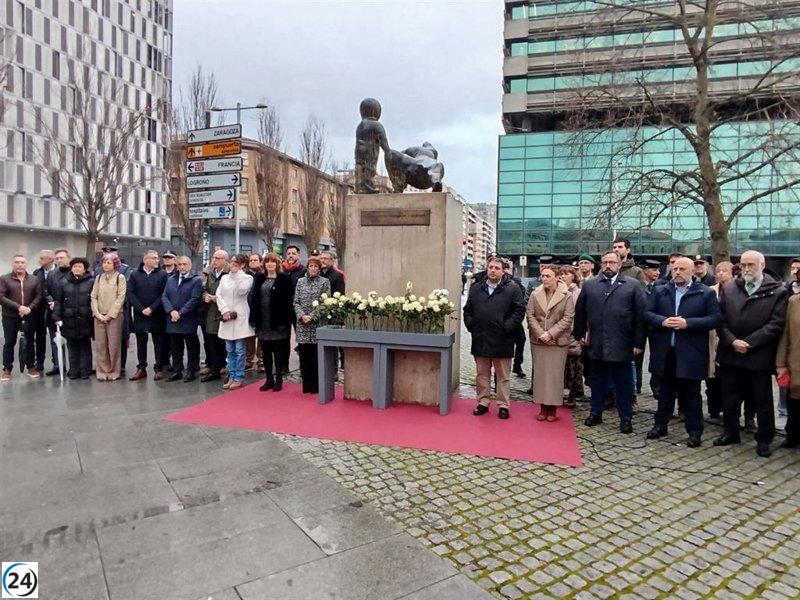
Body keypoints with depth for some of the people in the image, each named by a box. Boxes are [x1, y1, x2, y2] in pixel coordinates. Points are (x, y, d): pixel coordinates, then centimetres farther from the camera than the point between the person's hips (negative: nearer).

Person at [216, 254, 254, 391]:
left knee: (240, 350, -2)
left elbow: (242, 290, -18)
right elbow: (218, 294, 7)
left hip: (240, 317, -5)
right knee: (230, 350, 10)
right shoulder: (225, 278, 13)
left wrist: (238, 273, -9)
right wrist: (225, 310, -6)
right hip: (227, 317, 5)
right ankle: (232, 377, 19)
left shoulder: (247, 278, 0)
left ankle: (239, 378, 7)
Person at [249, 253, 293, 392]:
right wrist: (253, 318, 1)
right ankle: (269, 379, 20)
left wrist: (286, 320, -14)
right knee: (265, 352, 10)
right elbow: (253, 298, 9)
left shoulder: (284, 279, -3)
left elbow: (287, 300, -8)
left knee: (278, 351, 4)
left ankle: (278, 380, 14)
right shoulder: (259, 278, 10)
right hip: (262, 322, 5)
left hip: (277, 321, -4)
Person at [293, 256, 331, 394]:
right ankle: (306, 385, 15)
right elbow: (296, 302, 8)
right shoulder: (300, 281, 11)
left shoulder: (324, 282, 2)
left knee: (316, 356, 0)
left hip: (317, 324, -3)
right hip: (302, 324, 3)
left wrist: (312, 316, -12)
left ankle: (316, 386, 9)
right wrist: (302, 315, -8)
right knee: (304, 356, 6)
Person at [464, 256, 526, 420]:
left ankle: (503, 405, 17)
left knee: (503, 376, 7)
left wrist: (507, 328, -12)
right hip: (480, 340, 4)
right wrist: (470, 325, 2)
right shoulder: (476, 288, 11)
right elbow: (467, 310, 14)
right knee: (482, 374, 13)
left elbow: (520, 310, -7)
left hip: (502, 341, -4)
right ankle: (483, 403, 25)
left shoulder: (512, 289, -3)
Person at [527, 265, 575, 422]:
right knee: (540, 373, 5)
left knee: (555, 374, 0)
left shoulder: (567, 296, -3)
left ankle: (553, 408, 11)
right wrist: (540, 334, -9)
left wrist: (550, 334, -14)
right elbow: (530, 316, 3)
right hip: (538, 340, 3)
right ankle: (543, 406, 15)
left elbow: (568, 319, -7)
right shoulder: (535, 294, 6)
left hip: (558, 341, -2)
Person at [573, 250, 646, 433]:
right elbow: (580, 312, 12)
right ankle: (595, 414, 27)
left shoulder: (633, 285, -1)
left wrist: (639, 342, -6)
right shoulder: (589, 285, 6)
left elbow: (641, 315, -3)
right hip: (596, 345, 2)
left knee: (623, 384, 8)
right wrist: (580, 334, 9)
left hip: (621, 346, -2)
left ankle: (626, 419, 20)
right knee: (597, 382, 14)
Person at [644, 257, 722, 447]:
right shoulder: (659, 291, 8)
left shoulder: (706, 293, -1)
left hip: (690, 353, -3)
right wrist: (662, 321, -15)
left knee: (691, 394, 7)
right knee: (665, 392, 16)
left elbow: (716, 318, -9)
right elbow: (647, 313, 4)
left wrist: (687, 323, -18)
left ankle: (694, 431, 18)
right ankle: (660, 425, 27)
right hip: (664, 352, 3)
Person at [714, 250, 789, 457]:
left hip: (759, 357, -3)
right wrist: (732, 341, -11)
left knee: (763, 400, 8)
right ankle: (731, 432, 28)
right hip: (730, 354, 3)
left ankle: (764, 439, 23)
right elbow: (720, 319, 2)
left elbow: (776, 324, -10)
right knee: (730, 398, 13)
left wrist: (748, 343, -15)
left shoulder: (778, 291, -3)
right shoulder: (728, 289, 6)